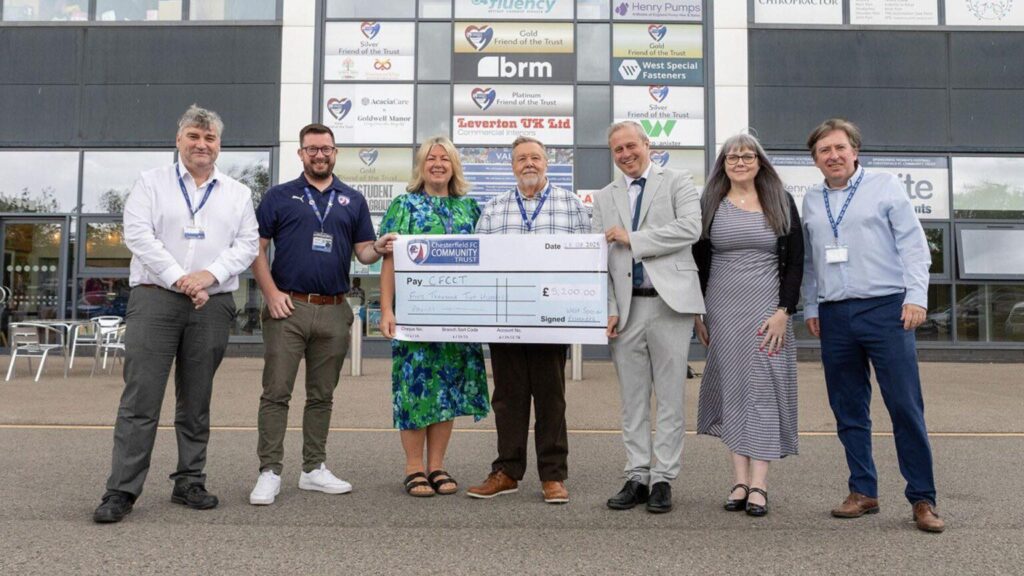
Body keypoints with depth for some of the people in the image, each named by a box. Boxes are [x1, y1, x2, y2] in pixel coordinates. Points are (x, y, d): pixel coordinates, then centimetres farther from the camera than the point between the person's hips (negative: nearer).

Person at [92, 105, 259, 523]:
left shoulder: (238, 194, 14)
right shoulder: (152, 182, 9)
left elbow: (247, 245, 5)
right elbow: (138, 234, -3)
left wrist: (210, 274, -11)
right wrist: (179, 279, -12)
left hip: (213, 305, 2)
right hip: (155, 299, -2)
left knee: (196, 401, 8)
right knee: (141, 398, -5)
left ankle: (189, 482, 17)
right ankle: (122, 491, 0)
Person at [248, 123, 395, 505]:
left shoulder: (353, 201, 13)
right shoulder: (279, 196, 6)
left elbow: (363, 252, 10)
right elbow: (256, 248, 3)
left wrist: (379, 249, -13)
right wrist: (271, 293, -8)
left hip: (334, 311, 3)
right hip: (288, 307, -2)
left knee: (322, 395, 10)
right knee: (276, 392, -3)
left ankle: (314, 469, 20)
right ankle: (269, 472, 5)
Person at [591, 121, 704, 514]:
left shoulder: (677, 182, 6)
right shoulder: (604, 198, 16)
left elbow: (690, 228, -11)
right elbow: (599, 259, 10)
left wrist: (632, 238, -10)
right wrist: (608, 310, -1)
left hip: (670, 301, -3)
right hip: (626, 306, 4)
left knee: (670, 397, 2)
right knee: (632, 399, 7)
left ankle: (663, 479, 9)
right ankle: (637, 477, 15)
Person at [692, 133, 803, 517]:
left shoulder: (780, 202, 4)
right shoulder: (710, 205, 7)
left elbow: (795, 260, 1)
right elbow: (698, 261, 8)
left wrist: (784, 311, -8)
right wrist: (697, 313, 3)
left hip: (768, 309, -1)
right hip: (722, 310, 1)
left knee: (764, 388, -3)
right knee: (731, 388, 2)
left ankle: (759, 485, 0)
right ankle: (740, 480, 8)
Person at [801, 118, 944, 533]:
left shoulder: (885, 186, 4)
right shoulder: (811, 202, 15)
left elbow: (913, 244, -1)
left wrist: (916, 296, -9)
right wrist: (810, 307, 14)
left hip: (885, 308, -4)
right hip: (834, 316, 4)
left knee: (906, 407, -5)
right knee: (849, 412, 7)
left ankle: (922, 499, 5)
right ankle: (863, 492, 17)